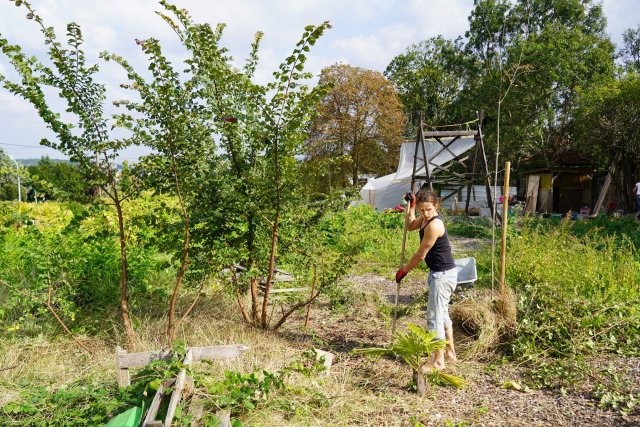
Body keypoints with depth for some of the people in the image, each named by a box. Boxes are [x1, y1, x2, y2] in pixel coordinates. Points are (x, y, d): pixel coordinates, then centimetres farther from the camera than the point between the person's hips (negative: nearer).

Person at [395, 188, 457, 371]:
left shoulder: (434, 225, -25)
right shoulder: (425, 219, 3)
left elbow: (420, 255, -18)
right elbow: (410, 226, 24)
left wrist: (403, 270, -6)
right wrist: (411, 206, 10)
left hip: (443, 274, -10)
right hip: (441, 273, 10)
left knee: (434, 316, -3)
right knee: (442, 313, 20)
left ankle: (438, 361, 7)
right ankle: (450, 353, 33)